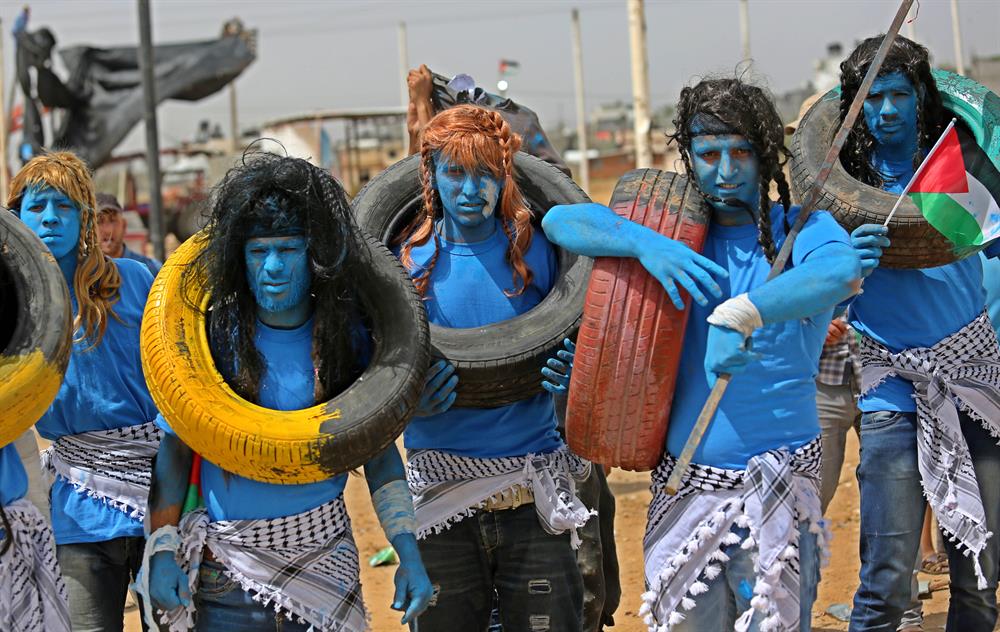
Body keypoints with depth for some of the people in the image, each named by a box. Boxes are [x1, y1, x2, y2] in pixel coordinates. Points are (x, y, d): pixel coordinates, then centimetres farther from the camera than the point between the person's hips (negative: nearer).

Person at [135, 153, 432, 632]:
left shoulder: (348, 338, -2)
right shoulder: (212, 336, -8)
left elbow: (379, 454, 2)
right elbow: (175, 448, -1)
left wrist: (409, 556, -5)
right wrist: (162, 548, -9)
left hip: (325, 562, 2)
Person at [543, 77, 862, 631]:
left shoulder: (798, 229, -2)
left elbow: (844, 272, -26)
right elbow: (560, 221, 3)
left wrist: (739, 315, -38)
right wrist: (643, 242, -15)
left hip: (777, 485, -3)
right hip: (685, 480, 3)